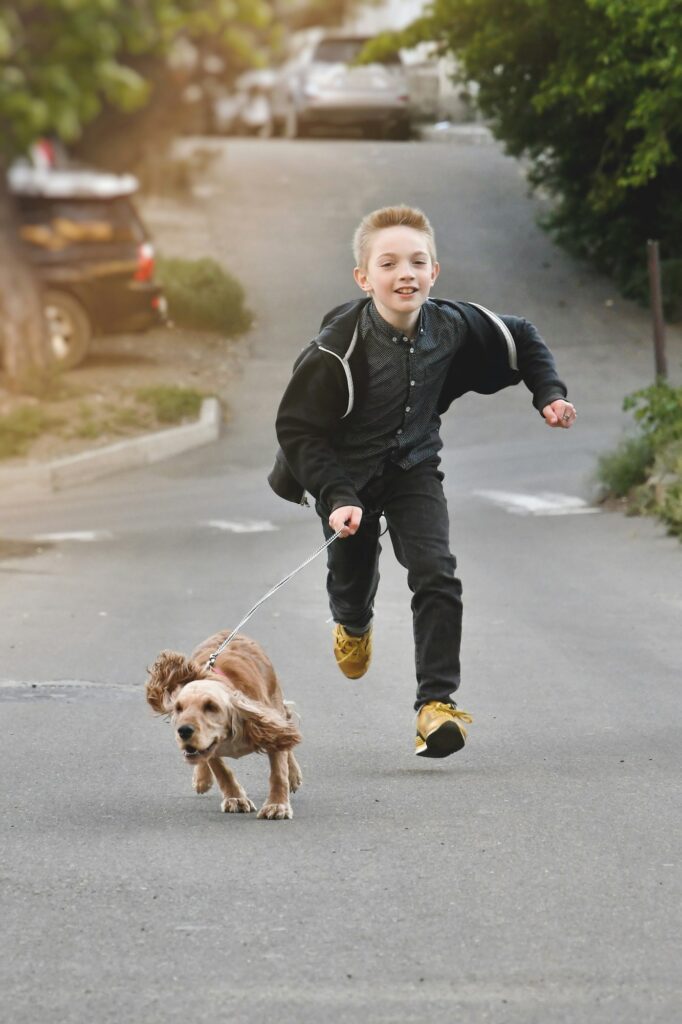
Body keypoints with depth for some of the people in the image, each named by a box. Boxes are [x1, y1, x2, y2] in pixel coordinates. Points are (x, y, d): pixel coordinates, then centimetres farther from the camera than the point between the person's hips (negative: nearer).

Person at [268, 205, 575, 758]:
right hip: (347, 474, -2)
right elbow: (298, 427, -21)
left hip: (414, 468, 2)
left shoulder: (452, 325, -18)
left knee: (436, 573, -16)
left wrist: (551, 395, -8)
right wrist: (337, 499, -28)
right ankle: (352, 624, 54)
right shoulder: (338, 348, -31)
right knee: (354, 573, 15)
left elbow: (522, 341, 3)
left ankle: (437, 701, -13)